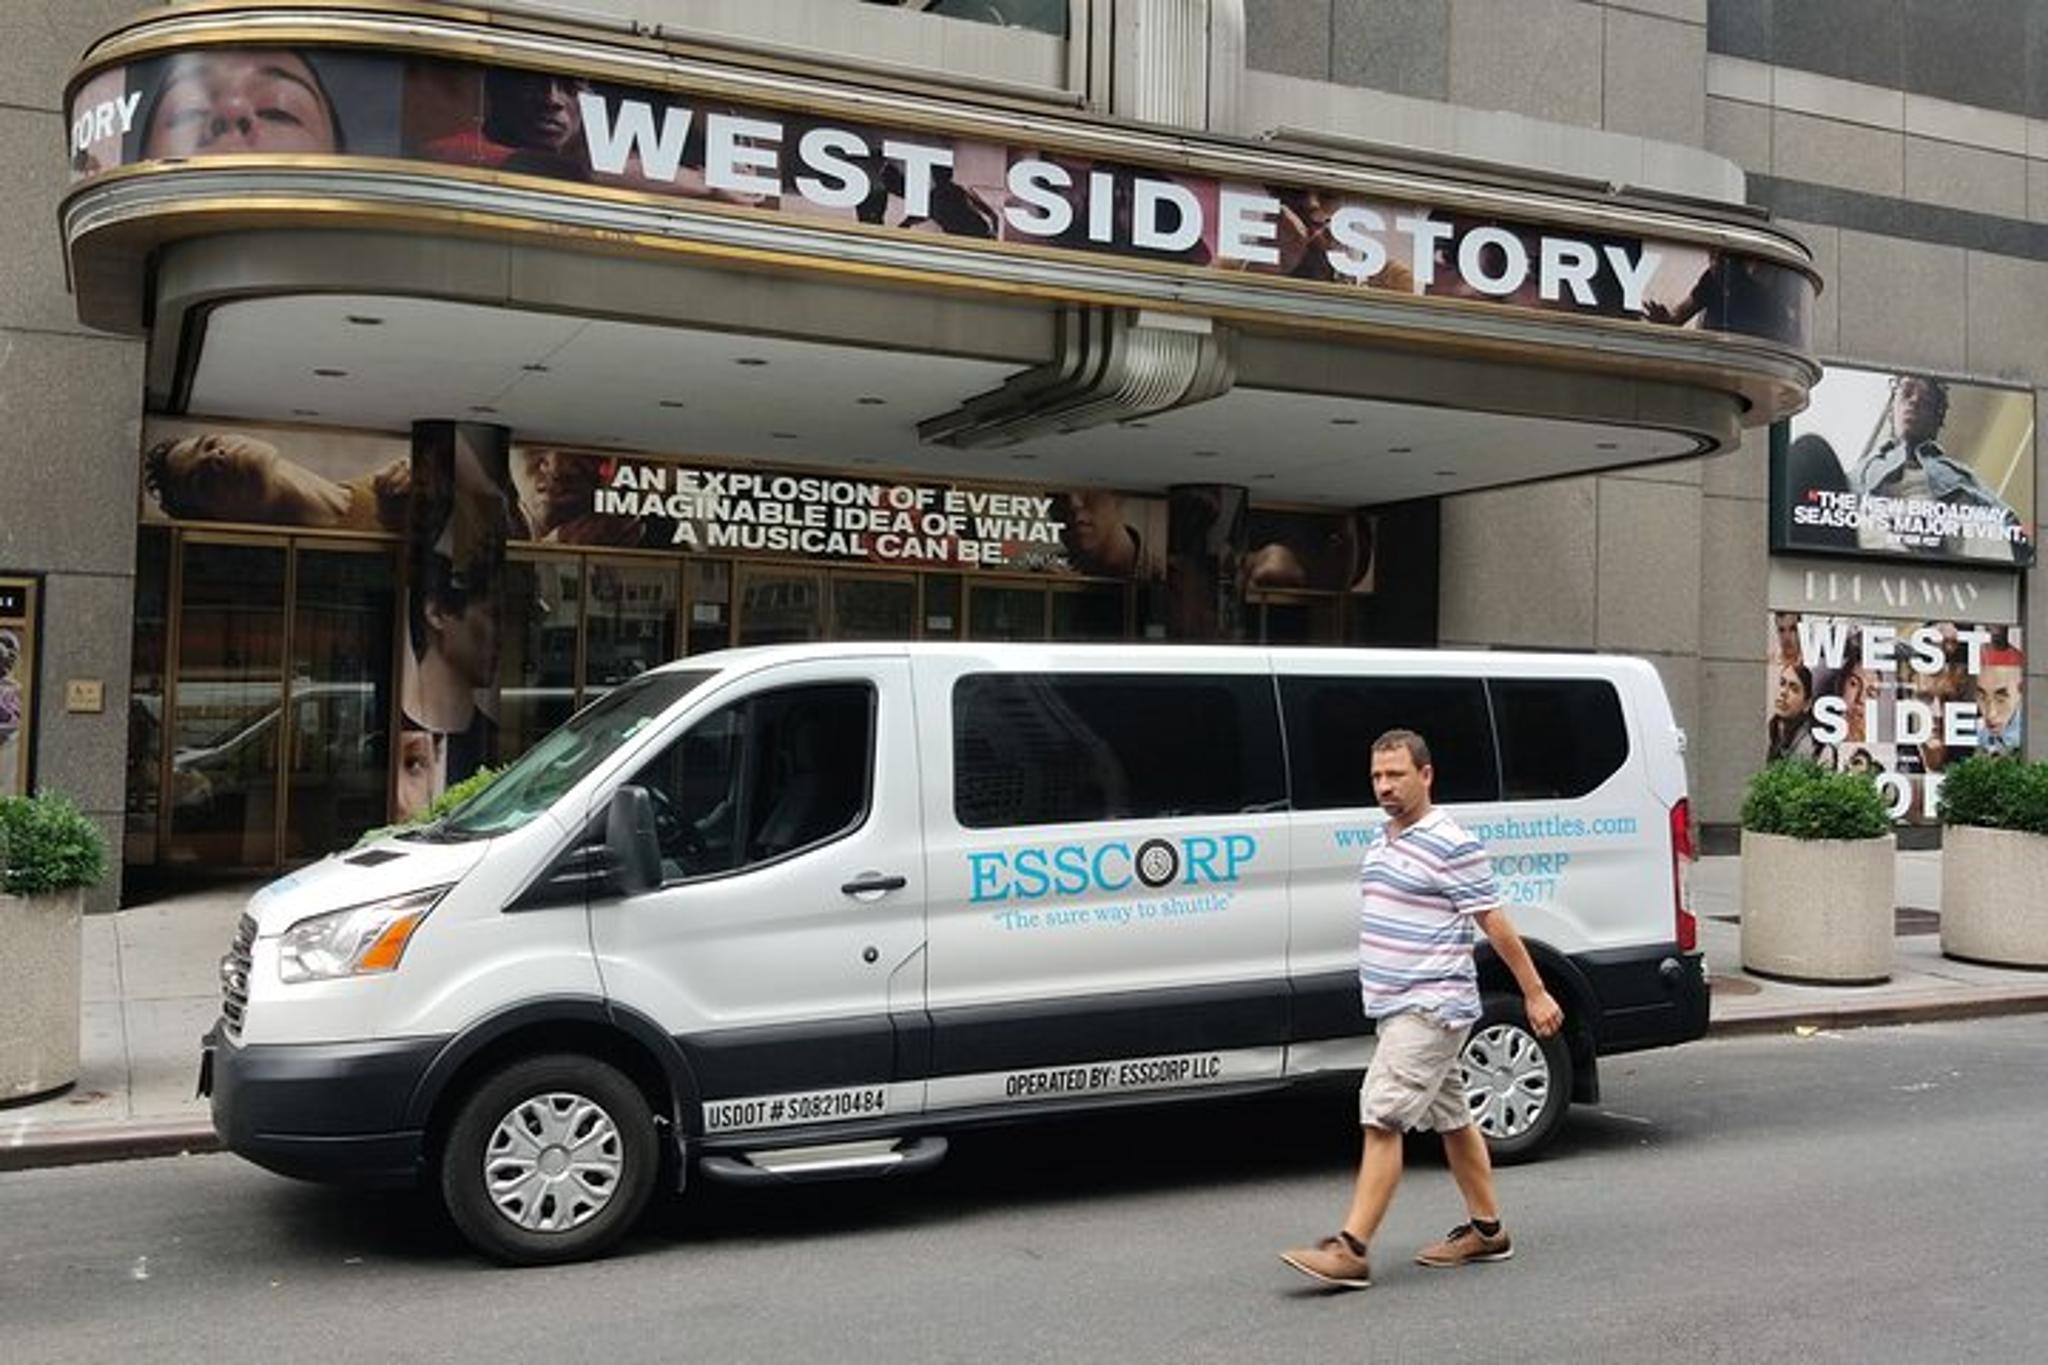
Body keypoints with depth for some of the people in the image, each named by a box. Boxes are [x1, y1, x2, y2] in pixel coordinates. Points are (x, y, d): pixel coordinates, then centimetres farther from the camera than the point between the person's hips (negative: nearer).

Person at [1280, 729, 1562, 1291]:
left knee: (1382, 1118, -13)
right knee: (1451, 1118, 16)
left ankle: (1350, 1250, -13)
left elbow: (1496, 925, -10)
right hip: (1399, 1009, 9)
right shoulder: (1381, 844, 14)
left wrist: (1535, 993, -6)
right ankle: (1487, 1230, 27)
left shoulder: (1452, 846, -13)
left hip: (1431, 1008, -9)